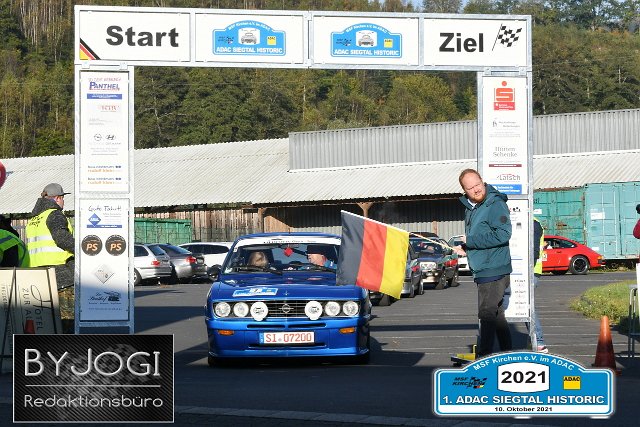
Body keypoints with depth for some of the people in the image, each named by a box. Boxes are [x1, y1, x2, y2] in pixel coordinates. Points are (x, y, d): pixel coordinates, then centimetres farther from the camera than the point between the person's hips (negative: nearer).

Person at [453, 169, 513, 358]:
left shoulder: (495, 204, -15)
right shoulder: (470, 208, 14)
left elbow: (503, 234, -26)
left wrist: (470, 241, -19)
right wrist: (465, 248, 7)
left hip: (493, 271, -10)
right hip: (482, 271, 10)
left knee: (487, 315, -9)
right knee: (496, 315, 16)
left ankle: (484, 357, -6)